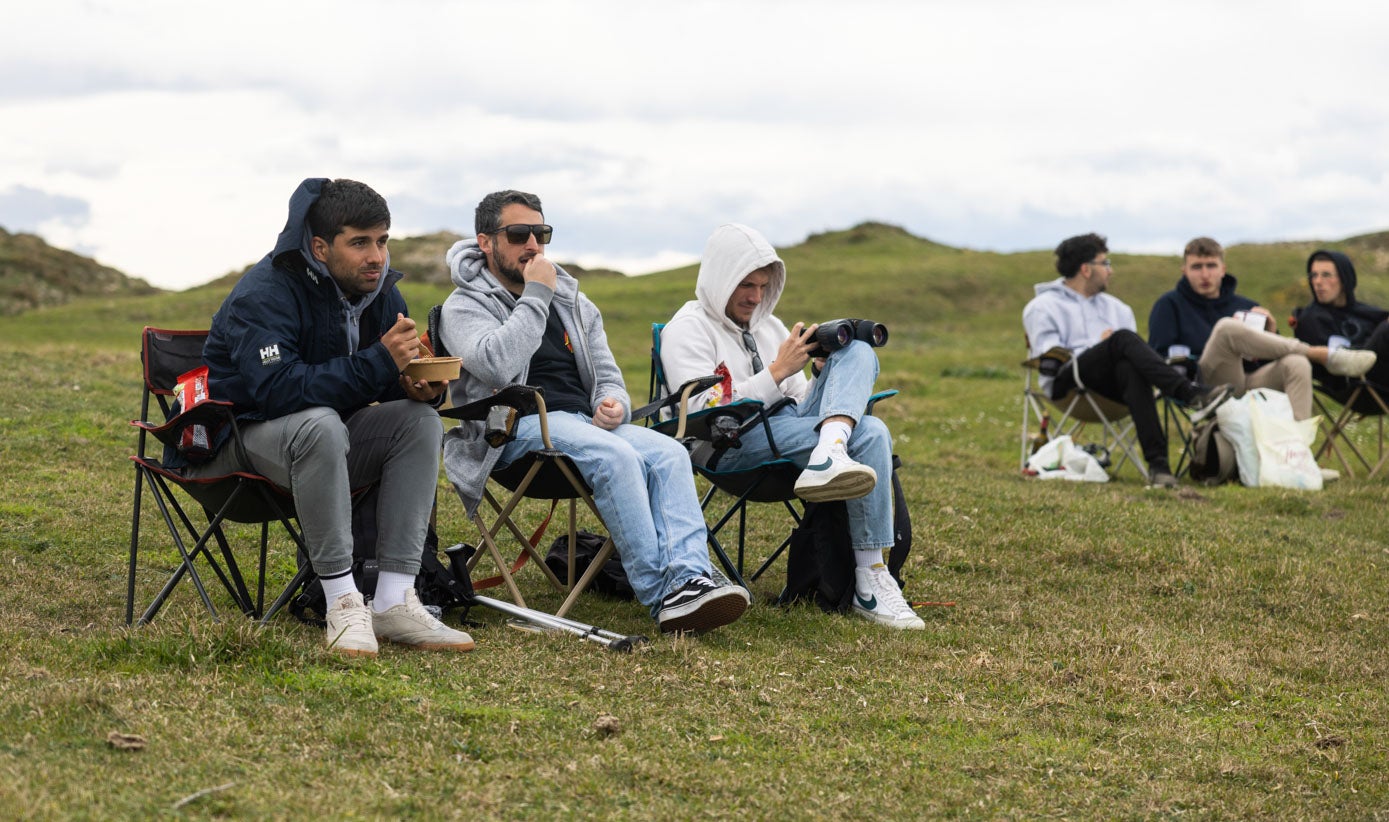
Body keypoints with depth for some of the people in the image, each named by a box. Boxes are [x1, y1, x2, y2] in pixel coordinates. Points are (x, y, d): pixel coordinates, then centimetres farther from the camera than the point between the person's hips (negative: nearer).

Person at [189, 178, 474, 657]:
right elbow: (277, 388, -36)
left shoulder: (379, 290, 0)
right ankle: (342, 602, -32)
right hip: (243, 434, -7)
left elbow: (396, 379, 7)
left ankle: (393, 602, -21)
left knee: (421, 420, -16)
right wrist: (378, 363, -38)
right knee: (320, 423, -38)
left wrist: (421, 385, -19)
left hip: (326, 434, 7)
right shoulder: (266, 294, -23)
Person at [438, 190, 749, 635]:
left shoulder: (572, 302, 23)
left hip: (586, 423, 6)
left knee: (669, 452, -24)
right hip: (517, 427, -6)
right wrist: (536, 295, -9)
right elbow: (499, 364, -17)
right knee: (616, 456, -34)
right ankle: (660, 593, -35)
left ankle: (690, 579, -40)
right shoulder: (465, 306, 4)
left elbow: (607, 375, 23)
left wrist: (613, 404, -2)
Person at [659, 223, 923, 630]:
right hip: (735, 445, -8)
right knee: (870, 435, -28)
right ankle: (869, 586, -37)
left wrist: (831, 377, 4)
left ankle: (829, 458, -45)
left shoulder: (769, 327, 27)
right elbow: (706, 416, -12)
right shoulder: (688, 329, 2)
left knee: (858, 351, -15)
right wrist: (778, 372, -14)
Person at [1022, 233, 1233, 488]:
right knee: (1123, 338, -31)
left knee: (1130, 368, -37)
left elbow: (1137, 353, 19)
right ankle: (1193, 394, -45)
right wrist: (1100, 346, -1)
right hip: (1066, 384, -4)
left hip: (1113, 386, 4)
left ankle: (1157, 463, -52)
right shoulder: (1042, 308, 13)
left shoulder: (1115, 307, 30)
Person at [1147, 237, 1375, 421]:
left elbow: (1273, 357, 22)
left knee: (1296, 364, -29)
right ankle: (1324, 355, -21)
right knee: (1227, 327, -31)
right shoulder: (1170, 305, 16)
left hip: (1254, 381, 4)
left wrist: (1271, 334, 2)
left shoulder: (1245, 306, 26)